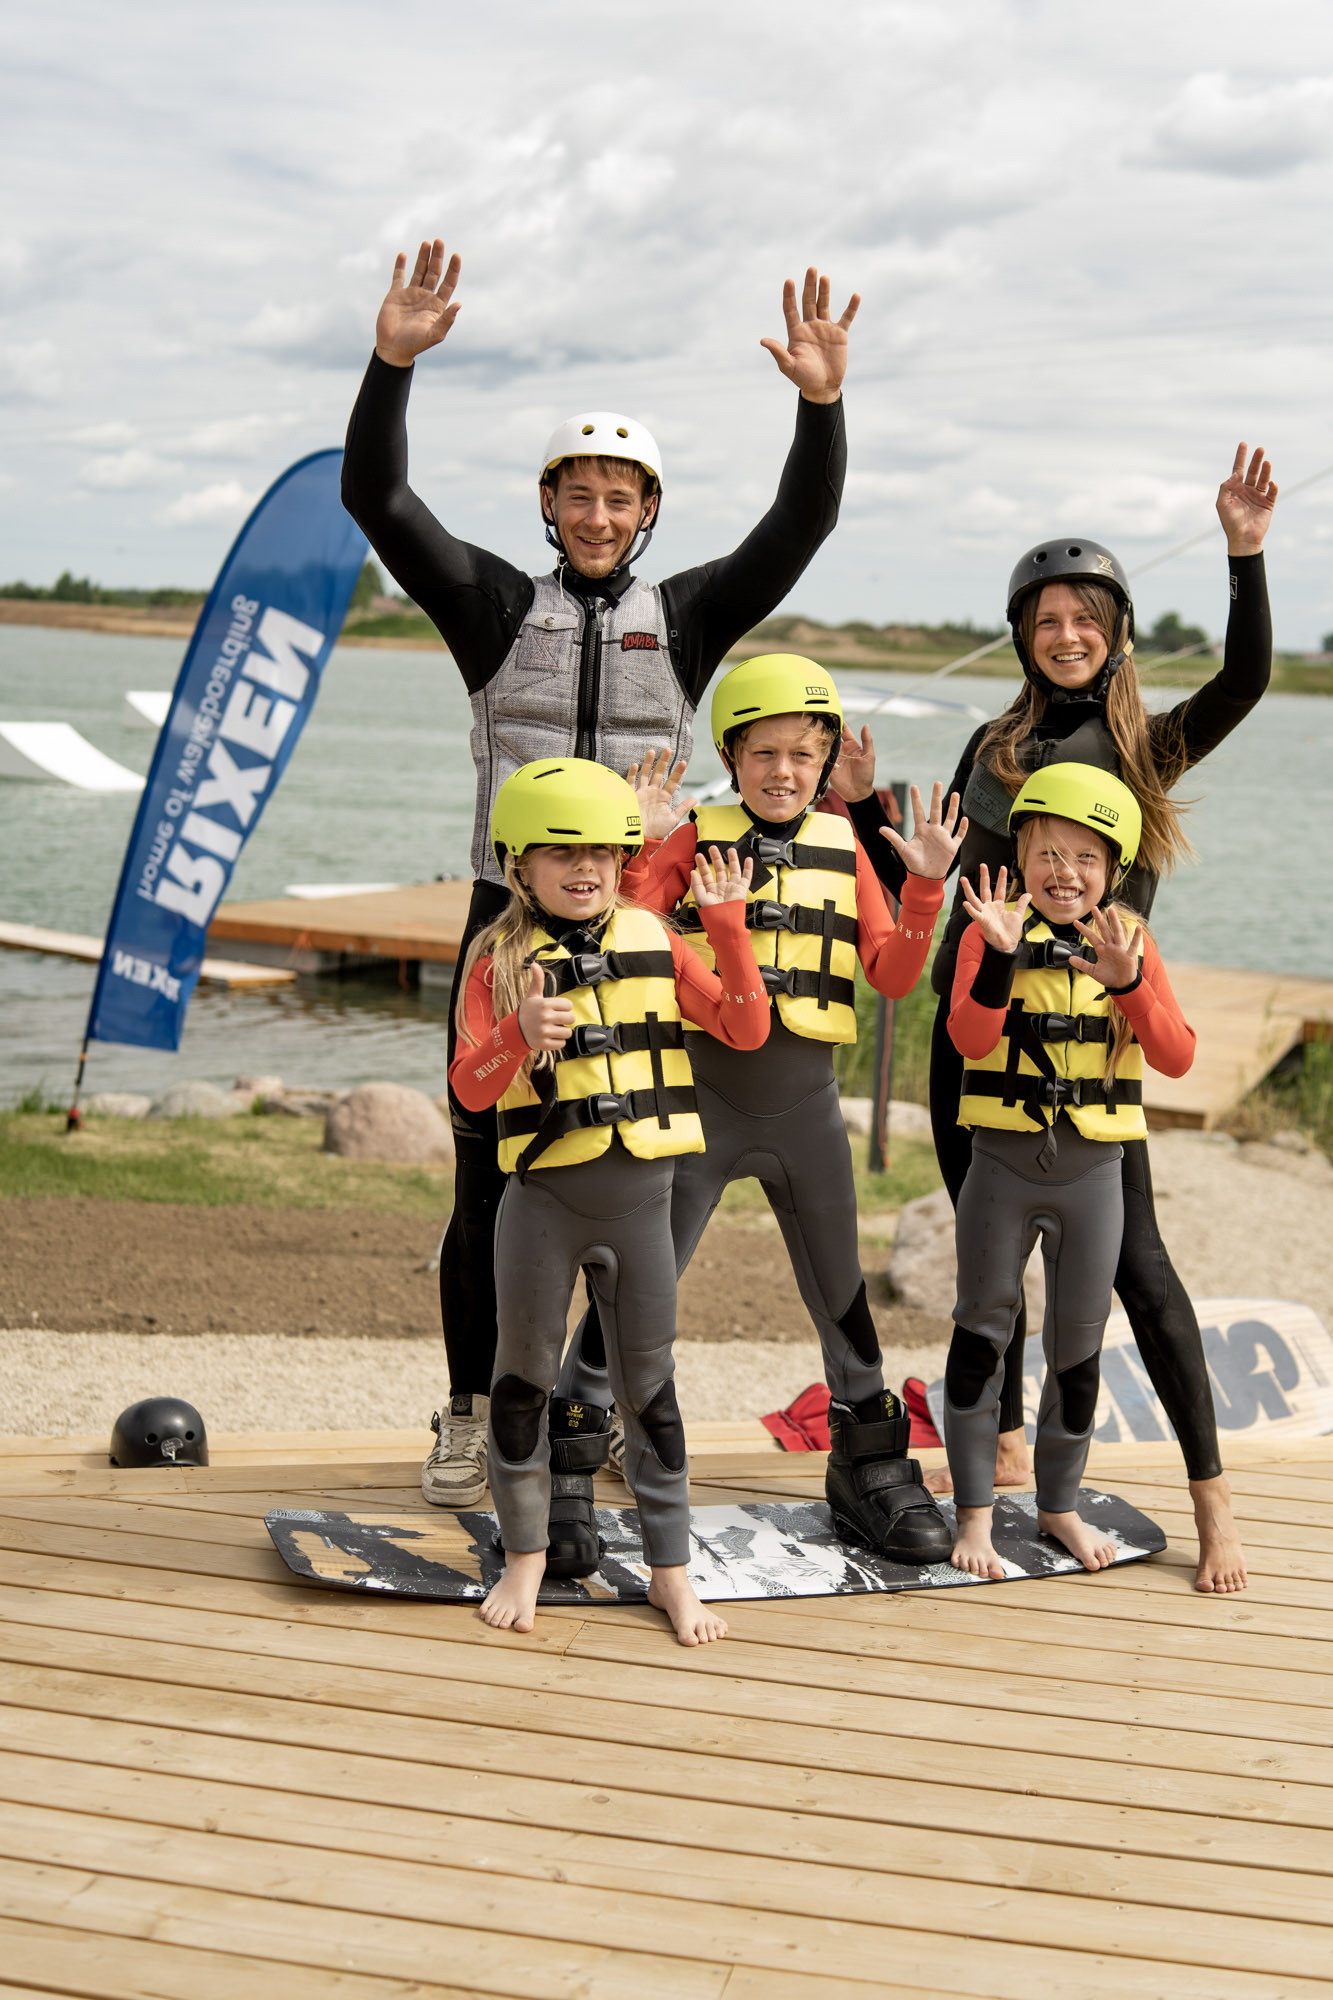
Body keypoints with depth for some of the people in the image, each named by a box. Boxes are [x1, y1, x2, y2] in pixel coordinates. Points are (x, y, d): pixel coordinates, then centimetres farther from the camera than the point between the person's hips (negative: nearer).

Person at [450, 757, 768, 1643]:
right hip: (544, 1196, -1)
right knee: (527, 1374, 11)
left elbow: (746, 1029, 0)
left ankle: (671, 1569, 18)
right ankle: (527, 1553, 28)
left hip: (641, 1194, 2)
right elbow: (470, 1086, -12)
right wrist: (521, 1034, -31)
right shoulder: (500, 960, -4)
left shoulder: (654, 943, 3)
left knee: (649, 1384, 8)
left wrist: (729, 929, -10)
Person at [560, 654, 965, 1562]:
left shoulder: (845, 850, 6)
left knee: (841, 1291, 12)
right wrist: (637, 847, -23)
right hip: (704, 1097, -3)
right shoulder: (695, 841, -2)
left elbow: (894, 976, 3)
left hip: (806, 1104, 3)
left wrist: (926, 888, -9)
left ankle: (871, 1466, 26)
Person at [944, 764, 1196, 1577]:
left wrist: (1128, 984, -27)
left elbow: (1178, 1057, -12)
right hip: (1003, 1165, -2)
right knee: (983, 1331, 8)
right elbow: (969, 1039, -21)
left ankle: (1060, 1503, 29)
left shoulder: (1131, 943, 0)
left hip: (1093, 1171, 2)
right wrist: (1003, 955, -35)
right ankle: (975, 1510, 19)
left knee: (1079, 1344, 12)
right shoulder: (993, 936, -6)